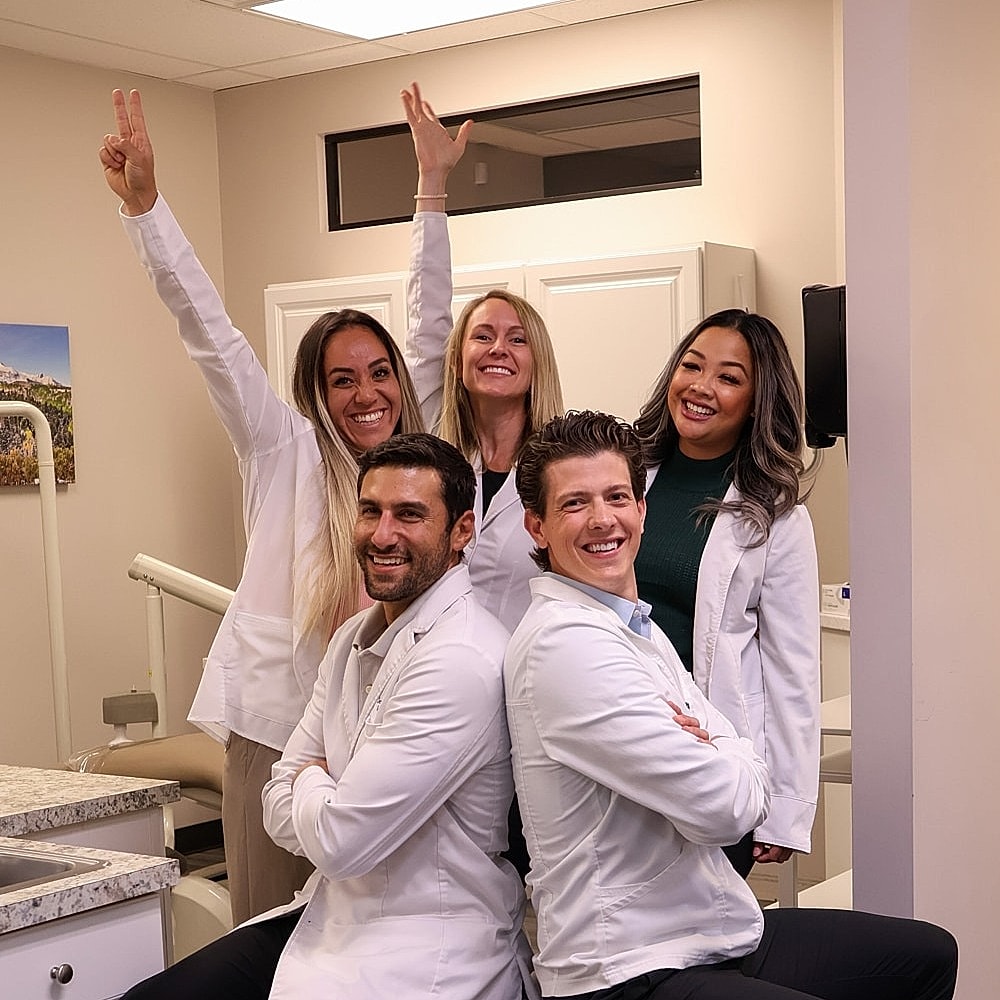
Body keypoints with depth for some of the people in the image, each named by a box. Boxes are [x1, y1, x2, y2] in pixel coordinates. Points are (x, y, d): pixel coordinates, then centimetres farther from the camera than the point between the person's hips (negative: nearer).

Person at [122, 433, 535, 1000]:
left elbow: (339, 842, -21)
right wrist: (333, 807, -11)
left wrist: (312, 782, 0)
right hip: (328, 915, 8)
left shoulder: (463, 661, -22)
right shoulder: (355, 639, 10)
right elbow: (280, 807, 8)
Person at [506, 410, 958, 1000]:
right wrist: (721, 749, -1)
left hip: (719, 932, 10)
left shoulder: (638, 628, 12)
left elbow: (751, 792, 9)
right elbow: (723, 807, -22)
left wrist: (705, 745, -11)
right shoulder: (565, 642, -19)